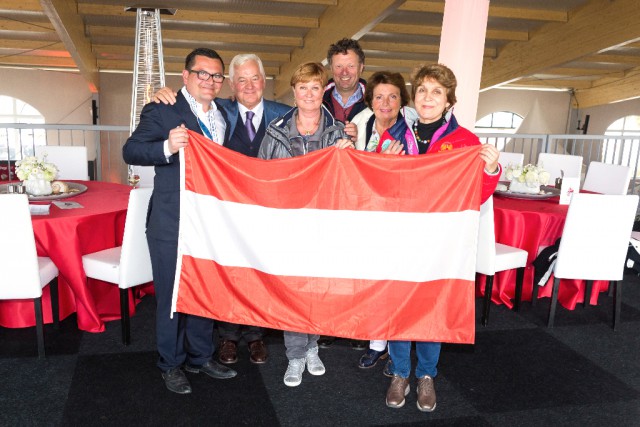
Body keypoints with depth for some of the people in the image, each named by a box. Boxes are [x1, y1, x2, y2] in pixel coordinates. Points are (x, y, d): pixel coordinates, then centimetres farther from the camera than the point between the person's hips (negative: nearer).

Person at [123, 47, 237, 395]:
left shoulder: (221, 115, 12)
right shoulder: (161, 111, -7)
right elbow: (130, 151, -17)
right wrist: (167, 147, -35)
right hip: (171, 223, -6)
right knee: (171, 295, 7)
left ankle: (200, 357, 35)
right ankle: (171, 365, 27)